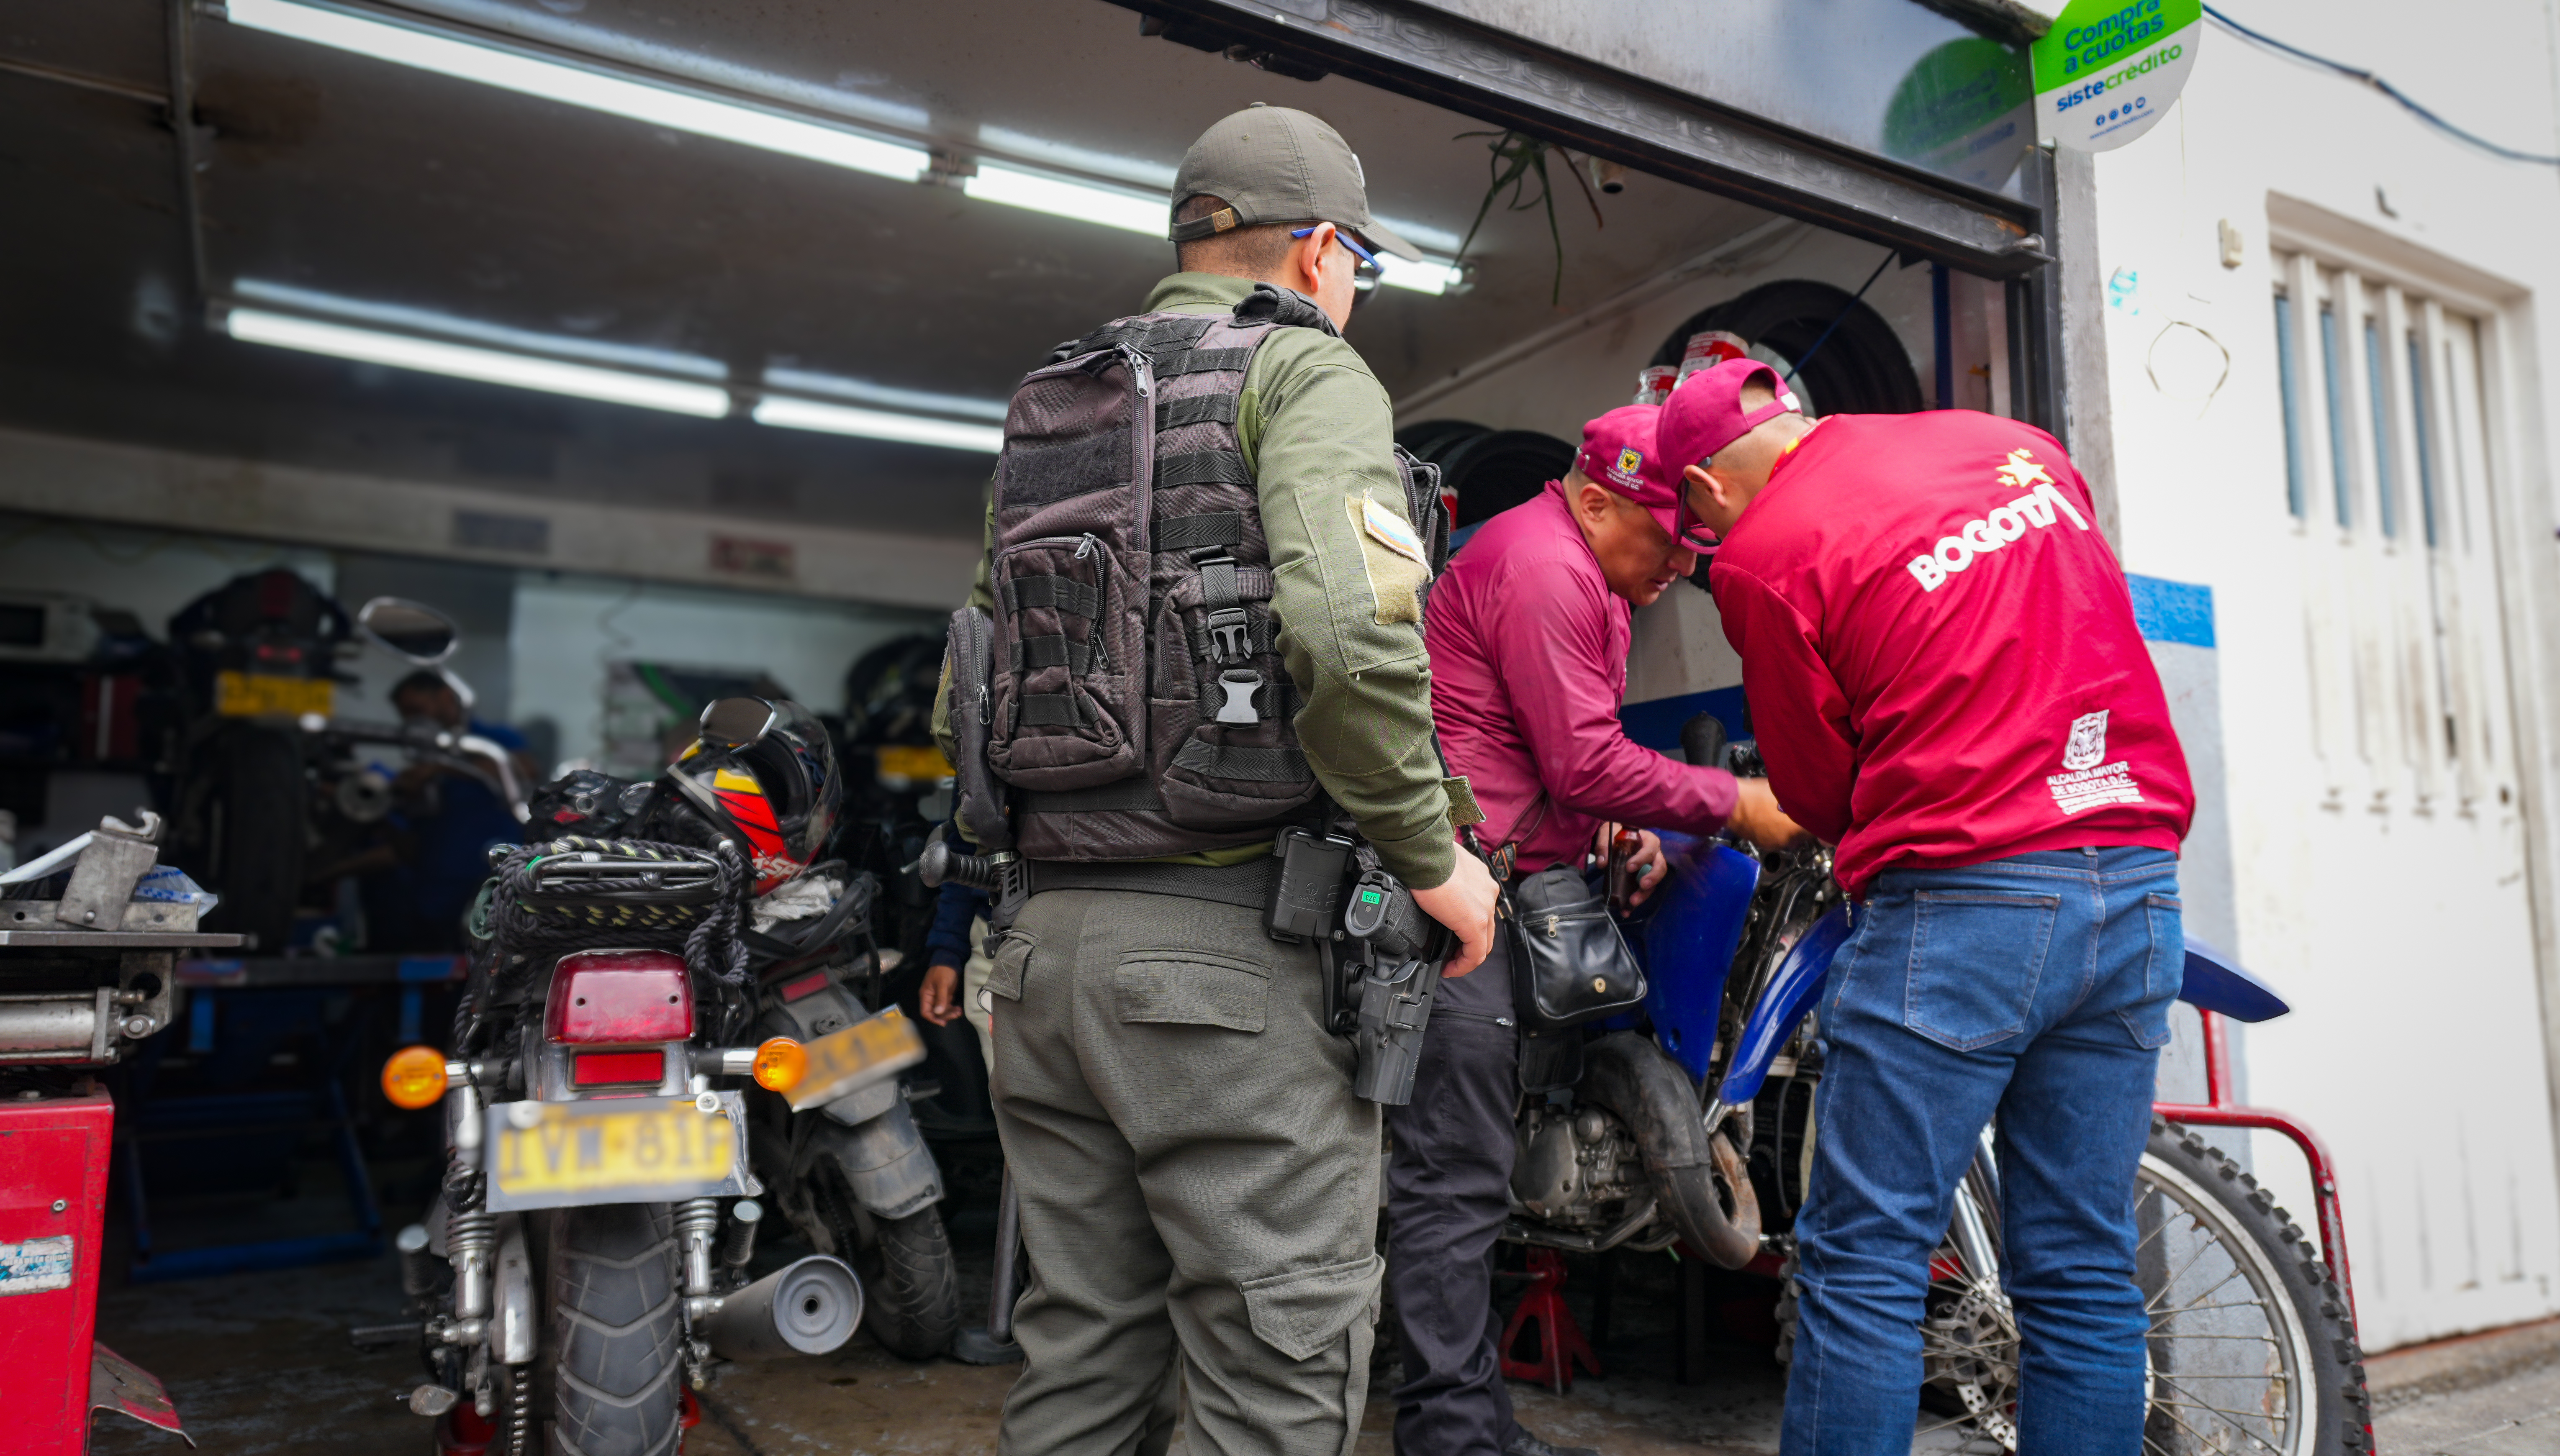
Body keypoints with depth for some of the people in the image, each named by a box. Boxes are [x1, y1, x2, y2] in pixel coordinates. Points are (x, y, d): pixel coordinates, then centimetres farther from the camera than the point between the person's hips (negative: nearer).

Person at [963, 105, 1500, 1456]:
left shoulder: (1046, 413, 20)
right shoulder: (1306, 368, -2)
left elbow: (974, 690, 19)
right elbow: (1350, 632, -21)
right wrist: (1432, 856, -9)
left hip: (1048, 937, 8)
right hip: (1230, 944, -7)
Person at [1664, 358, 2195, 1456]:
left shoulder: (1764, 553, -5)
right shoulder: (2015, 441, 14)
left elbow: (1816, 790, 1)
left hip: (1962, 904, -7)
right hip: (2139, 881, 7)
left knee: (1864, 1264, 1)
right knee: (2083, 1269, 12)